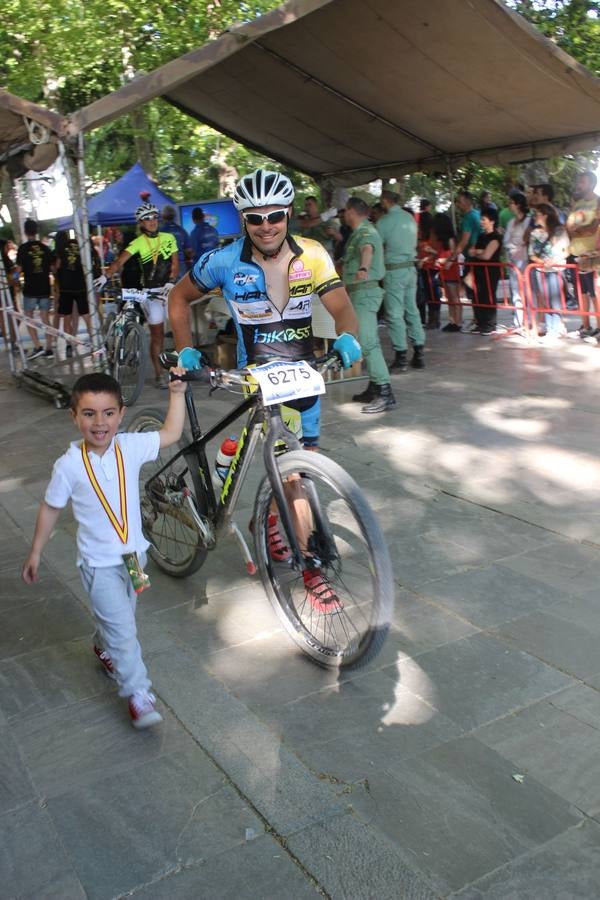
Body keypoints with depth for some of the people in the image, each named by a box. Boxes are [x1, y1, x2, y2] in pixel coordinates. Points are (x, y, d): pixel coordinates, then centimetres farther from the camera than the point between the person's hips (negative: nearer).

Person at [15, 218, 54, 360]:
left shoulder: (23, 248, -8)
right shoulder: (45, 248, 4)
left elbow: (19, 268, -8)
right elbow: (53, 266, 8)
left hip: (30, 289, -4)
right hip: (45, 288, 4)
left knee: (28, 318, 6)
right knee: (46, 319, 8)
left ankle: (37, 347, -5)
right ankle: (49, 349, 8)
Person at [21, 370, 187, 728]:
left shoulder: (131, 447, -10)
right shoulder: (69, 465, -17)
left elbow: (172, 433, 2)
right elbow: (50, 509, -4)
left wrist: (177, 392, -5)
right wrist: (35, 553, 4)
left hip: (134, 554, 4)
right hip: (99, 564, -4)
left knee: (119, 620, 24)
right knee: (123, 628, -5)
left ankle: (104, 648, 55)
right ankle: (139, 695, 8)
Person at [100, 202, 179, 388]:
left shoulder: (168, 238, 3)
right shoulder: (138, 243, -5)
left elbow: (175, 263, 1)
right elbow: (119, 261, -17)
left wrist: (170, 282, -17)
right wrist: (105, 276, -35)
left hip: (169, 289, 2)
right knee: (157, 333, 2)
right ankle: (159, 375, 9)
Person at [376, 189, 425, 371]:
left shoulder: (384, 221, -10)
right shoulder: (410, 218, 10)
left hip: (394, 270, -7)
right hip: (411, 267, 7)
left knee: (395, 314, -3)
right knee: (412, 310, 11)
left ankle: (401, 357, -3)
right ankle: (419, 354, 12)